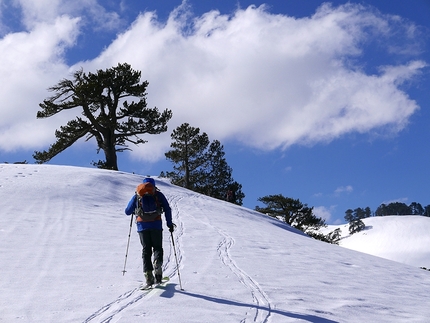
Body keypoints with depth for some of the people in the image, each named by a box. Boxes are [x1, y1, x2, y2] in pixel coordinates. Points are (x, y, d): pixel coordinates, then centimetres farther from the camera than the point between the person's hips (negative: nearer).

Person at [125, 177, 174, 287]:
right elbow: (167, 209, 0)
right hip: (156, 225, -1)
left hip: (142, 226, 1)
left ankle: (148, 274, -6)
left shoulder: (137, 195, 13)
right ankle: (157, 262, -20)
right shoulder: (158, 194, 10)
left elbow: (127, 211, 14)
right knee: (157, 247, 12)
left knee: (146, 250, 8)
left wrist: (135, 209, 35)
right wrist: (170, 224, 4)